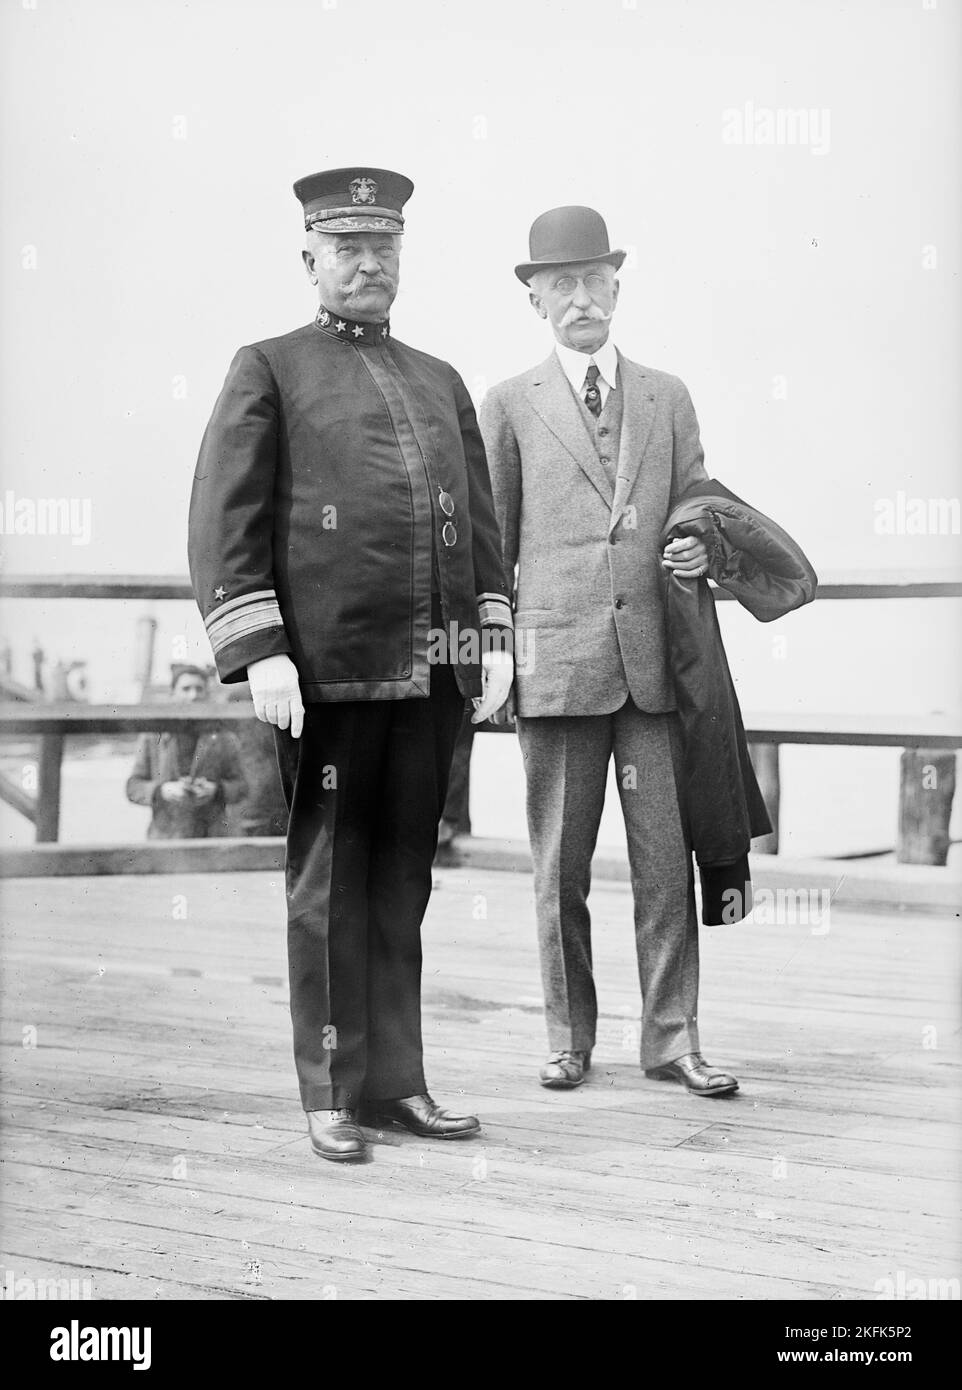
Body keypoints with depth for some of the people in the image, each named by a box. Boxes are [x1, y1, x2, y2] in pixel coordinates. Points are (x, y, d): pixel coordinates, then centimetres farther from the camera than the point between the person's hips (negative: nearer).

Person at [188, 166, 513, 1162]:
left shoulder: (442, 383, 20)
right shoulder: (269, 370, 4)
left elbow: (481, 526, 20)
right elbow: (224, 522, -3)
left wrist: (494, 639, 9)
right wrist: (258, 651, -12)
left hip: (433, 674, 5)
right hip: (327, 674, -4)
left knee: (403, 881, 9)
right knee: (331, 882, 2)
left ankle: (397, 1080, 17)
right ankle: (334, 1094, 11)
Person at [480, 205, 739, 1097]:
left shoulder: (668, 398, 14)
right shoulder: (509, 406, 7)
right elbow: (488, 543, 9)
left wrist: (701, 549, -3)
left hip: (656, 660, 2)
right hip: (556, 658, -1)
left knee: (666, 861, 1)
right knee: (559, 867, 5)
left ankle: (672, 1040, 9)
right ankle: (569, 1038, 17)